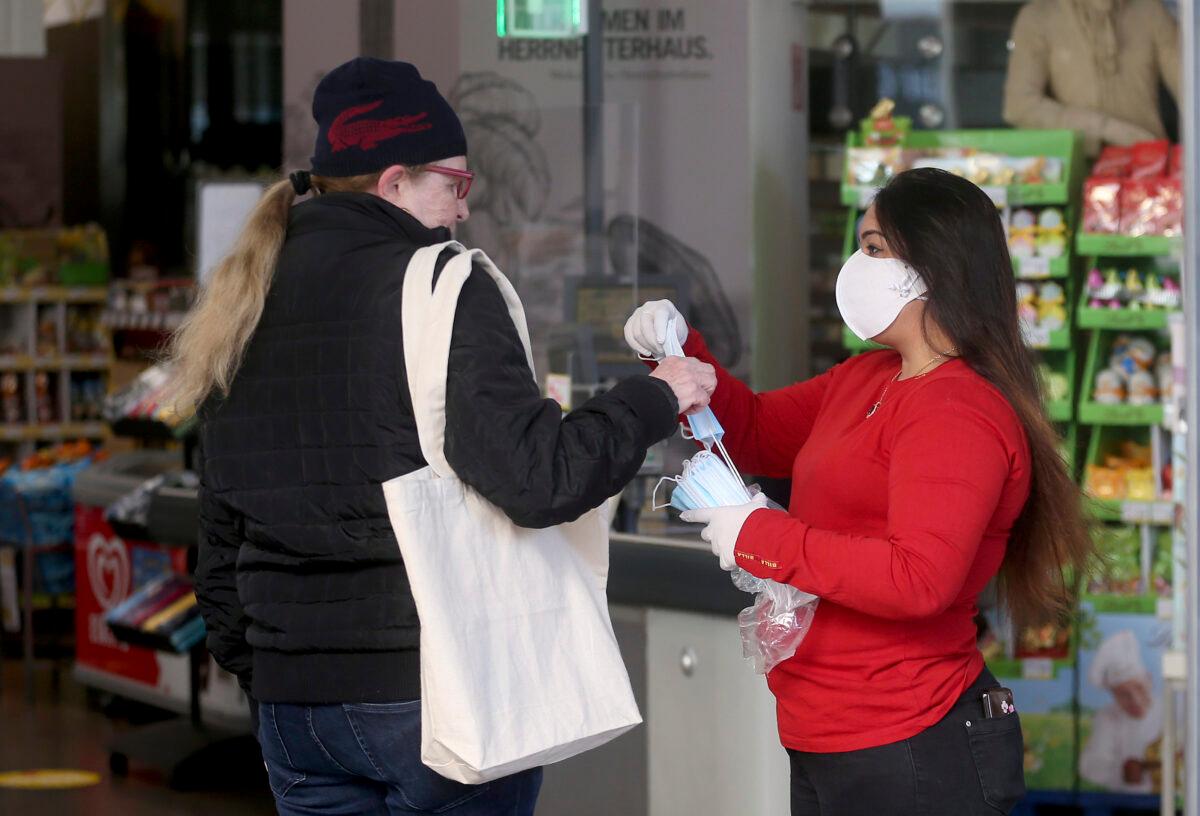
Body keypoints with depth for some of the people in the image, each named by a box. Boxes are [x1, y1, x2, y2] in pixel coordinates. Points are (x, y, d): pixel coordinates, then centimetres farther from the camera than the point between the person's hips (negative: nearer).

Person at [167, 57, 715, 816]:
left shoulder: (243, 306, 12)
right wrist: (654, 401, -5)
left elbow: (223, 530, 17)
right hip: (430, 692, -6)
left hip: (293, 697, 6)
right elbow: (537, 480, -18)